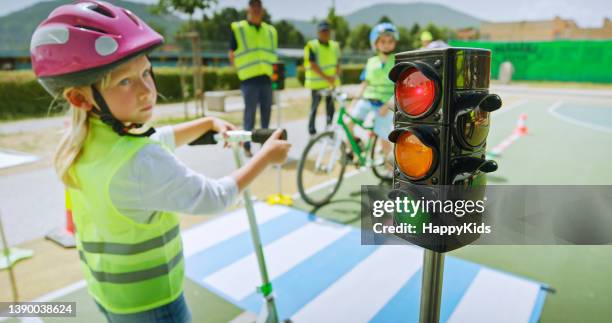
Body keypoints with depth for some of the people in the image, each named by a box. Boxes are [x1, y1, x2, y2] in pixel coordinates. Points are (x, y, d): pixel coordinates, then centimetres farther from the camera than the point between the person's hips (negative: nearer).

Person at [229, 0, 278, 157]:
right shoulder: (238, 28, 3)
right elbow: (232, 55, 4)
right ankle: (247, 146, 6)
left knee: (266, 113, 9)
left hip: (266, 78, 4)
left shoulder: (271, 31, 16)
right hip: (249, 79, -4)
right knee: (250, 113, -4)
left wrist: (273, 72, 10)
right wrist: (242, 70, -1)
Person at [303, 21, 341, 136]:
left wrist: (336, 76, -9)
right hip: (317, 82, -4)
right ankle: (311, 129, 15)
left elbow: (338, 64, 10)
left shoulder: (335, 45, 10)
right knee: (314, 106, 3)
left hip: (331, 83, 5)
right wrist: (326, 77, -22)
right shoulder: (312, 46, -7)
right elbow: (313, 65, -14)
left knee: (330, 107, 7)